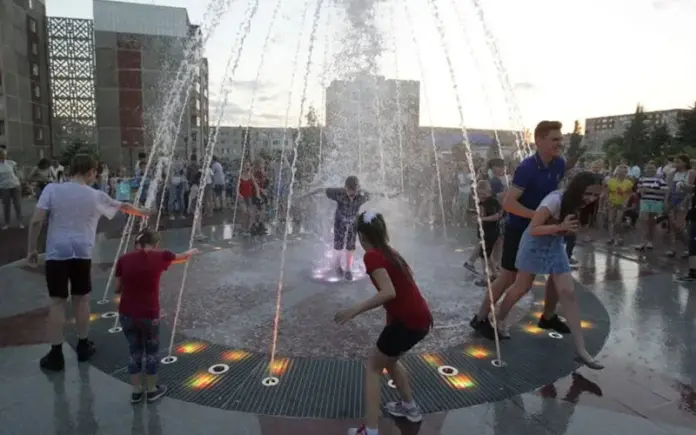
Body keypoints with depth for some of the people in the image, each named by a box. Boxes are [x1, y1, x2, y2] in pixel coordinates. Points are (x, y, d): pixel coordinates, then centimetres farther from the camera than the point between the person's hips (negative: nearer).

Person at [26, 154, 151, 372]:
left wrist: (32, 249, 3)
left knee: (57, 302, 5)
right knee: (81, 299, 14)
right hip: (82, 253, 1)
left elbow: (36, 221, -7)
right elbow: (123, 206, 18)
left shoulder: (52, 189, -2)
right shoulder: (96, 196, 2)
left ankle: (56, 354, 10)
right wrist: (140, 211, 38)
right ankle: (83, 346, 26)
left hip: (56, 252, 0)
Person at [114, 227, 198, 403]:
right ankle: (152, 390, 32)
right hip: (148, 314, -2)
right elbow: (182, 257, 17)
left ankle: (136, 392, 31)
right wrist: (192, 252, 37)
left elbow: (118, 289, 8)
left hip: (126, 314, 3)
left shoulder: (124, 259, 0)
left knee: (134, 351, 20)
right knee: (151, 351, 18)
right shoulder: (160, 257, -4)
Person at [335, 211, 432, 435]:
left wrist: (355, 310, -22)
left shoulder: (372, 256, -12)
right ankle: (410, 407, 42)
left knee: (372, 367, 9)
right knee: (389, 359, 29)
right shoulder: (390, 252, 13)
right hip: (421, 318, 8)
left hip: (407, 321, -8)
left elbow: (389, 292, -24)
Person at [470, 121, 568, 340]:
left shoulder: (559, 165, -3)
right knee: (508, 277, -1)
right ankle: (480, 318, 14)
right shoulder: (527, 168, -24)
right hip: (519, 229, -7)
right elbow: (508, 203, -31)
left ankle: (548, 317, 29)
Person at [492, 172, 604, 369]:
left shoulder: (577, 203, -2)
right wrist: (561, 226, -37)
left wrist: (569, 228, -5)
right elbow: (533, 229, -28)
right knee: (522, 288, 7)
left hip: (556, 246, 6)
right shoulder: (555, 200, -25)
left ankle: (581, 350, -2)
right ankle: (499, 319, 34)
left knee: (568, 293, -3)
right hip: (536, 244, -6)